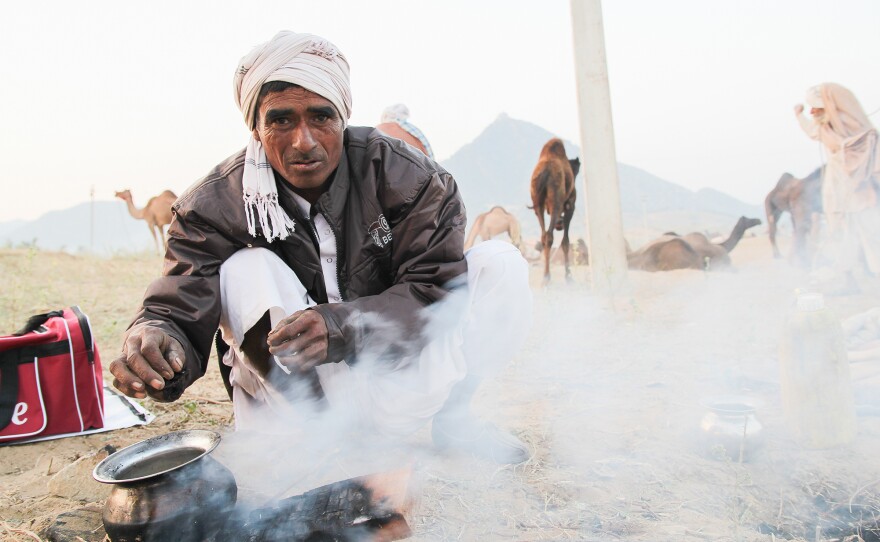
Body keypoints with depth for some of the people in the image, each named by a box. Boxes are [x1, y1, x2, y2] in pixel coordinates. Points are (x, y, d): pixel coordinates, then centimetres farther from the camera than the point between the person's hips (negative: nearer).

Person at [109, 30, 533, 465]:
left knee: (501, 264, -14)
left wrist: (341, 325, -37)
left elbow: (436, 287, -21)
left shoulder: (404, 175, -16)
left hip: (397, 361, 1)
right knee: (245, 270, -25)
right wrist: (153, 340, -47)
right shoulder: (215, 205, -15)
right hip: (297, 387, -1)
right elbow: (178, 309, -21)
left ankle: (454, 418, 1)